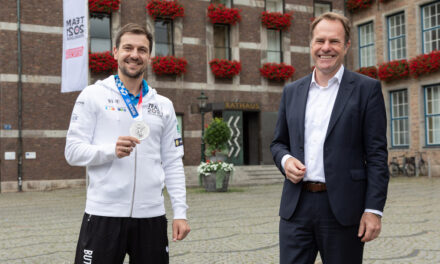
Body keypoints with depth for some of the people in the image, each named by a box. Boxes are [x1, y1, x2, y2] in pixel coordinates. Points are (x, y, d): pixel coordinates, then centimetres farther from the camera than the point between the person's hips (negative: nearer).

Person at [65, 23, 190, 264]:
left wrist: (180, 212, 2)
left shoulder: (163, 105, 11)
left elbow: (173, 164, 10)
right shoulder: (93, 95, 2)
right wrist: (111, 150, -20)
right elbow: (73, 151, -2)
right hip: (104, 215, -3)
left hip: (151, 216, 3)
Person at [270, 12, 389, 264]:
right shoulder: (292, 91, 11)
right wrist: (285, 160, -5)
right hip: (296, 206, 3)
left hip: (343, 208, -3)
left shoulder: (367, 89, 0)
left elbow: (377, 154, -4)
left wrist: (374, 209, -10)